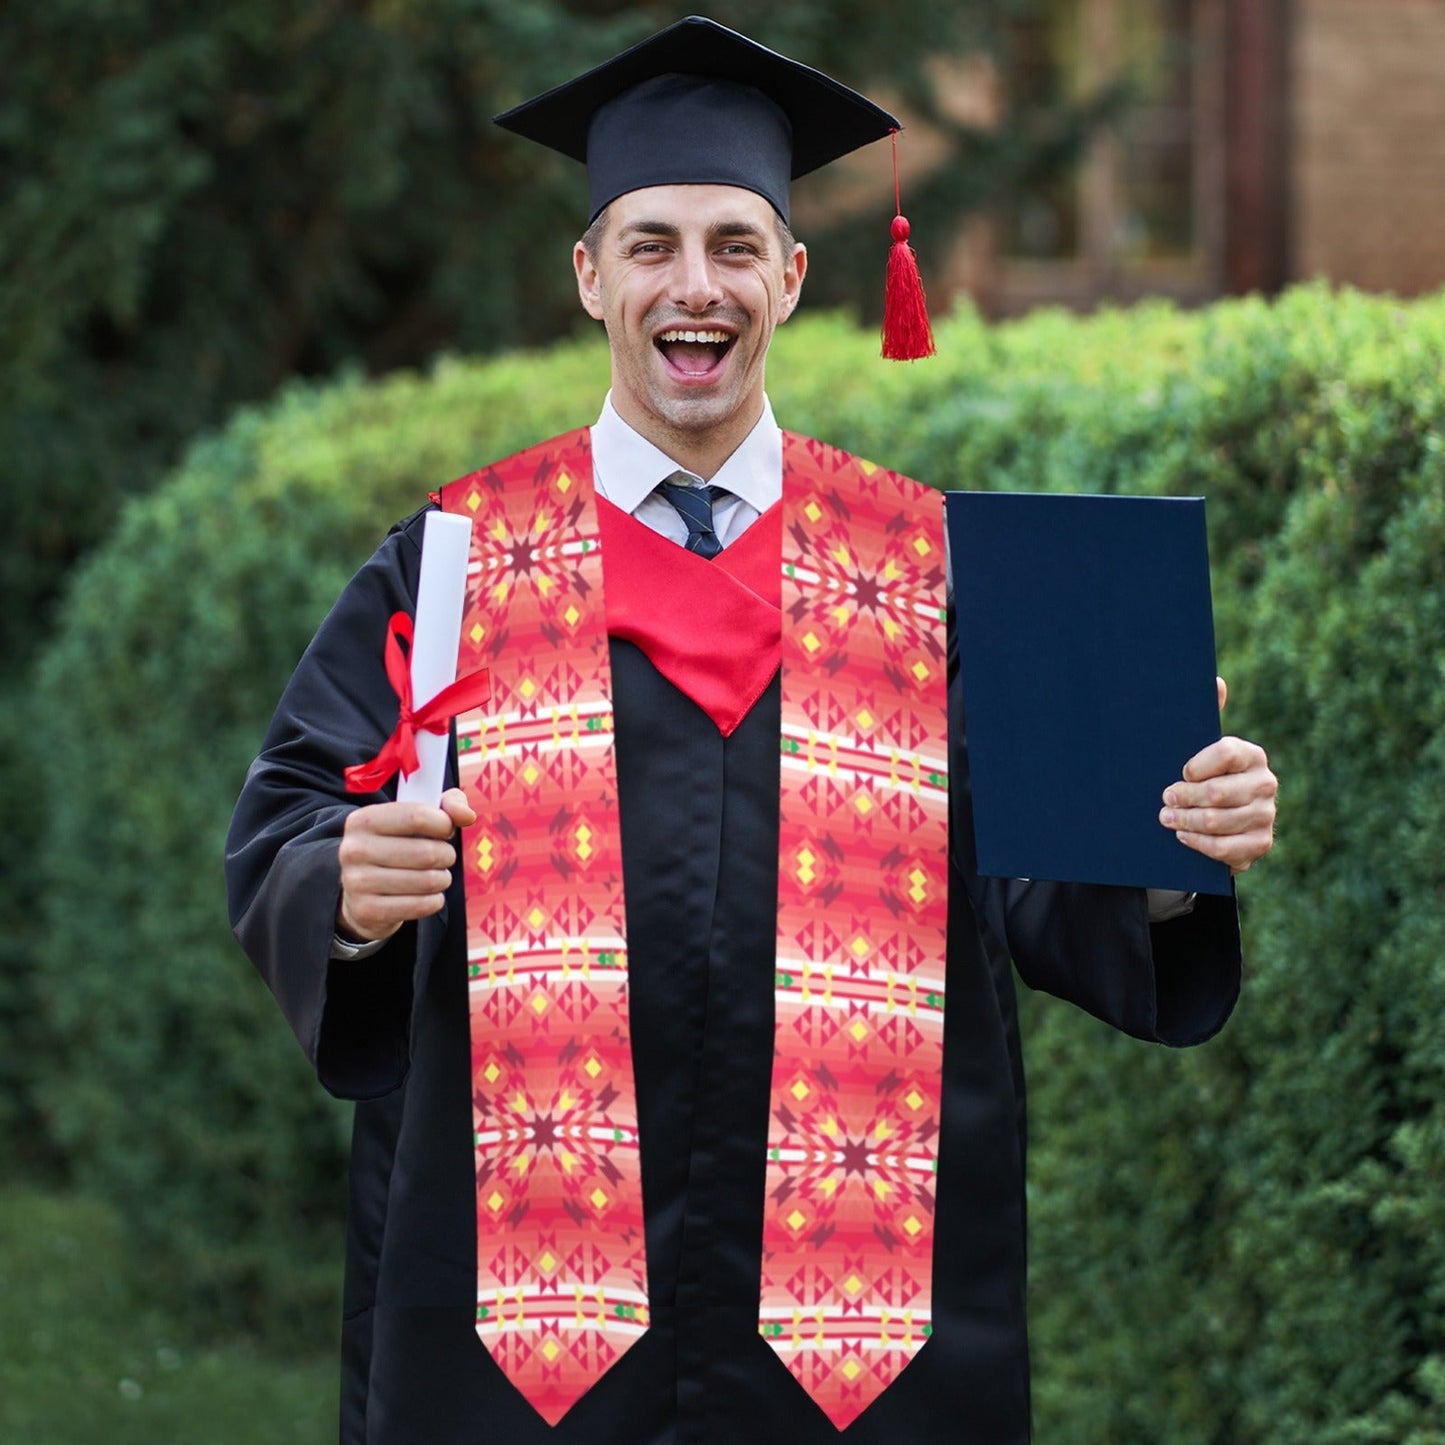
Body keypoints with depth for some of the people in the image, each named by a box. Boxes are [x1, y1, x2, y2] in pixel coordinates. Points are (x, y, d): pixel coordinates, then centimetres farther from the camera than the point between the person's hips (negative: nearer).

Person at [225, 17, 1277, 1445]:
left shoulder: (929, 569, 8)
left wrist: (1169, 851, -16)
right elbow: (285, 838, 2)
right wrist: (351, 887, -20)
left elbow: (1037, 879, 4)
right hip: (522, 1266, 0)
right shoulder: (457, 564, 6)